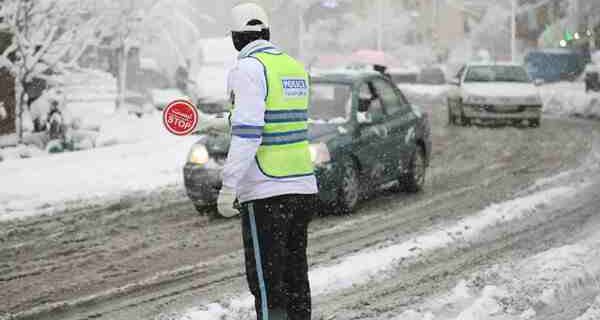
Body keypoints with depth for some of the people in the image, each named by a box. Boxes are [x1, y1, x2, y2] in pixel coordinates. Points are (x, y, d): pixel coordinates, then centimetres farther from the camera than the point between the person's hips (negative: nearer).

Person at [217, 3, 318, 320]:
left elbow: (247, 131, -20)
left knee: (267, 286, -6)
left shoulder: (248, 68, -10)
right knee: (296, 277, 15)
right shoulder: (295, 67, 12)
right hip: (304, 187, 8)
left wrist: (229, 186, -20)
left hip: (266, 194, -8)